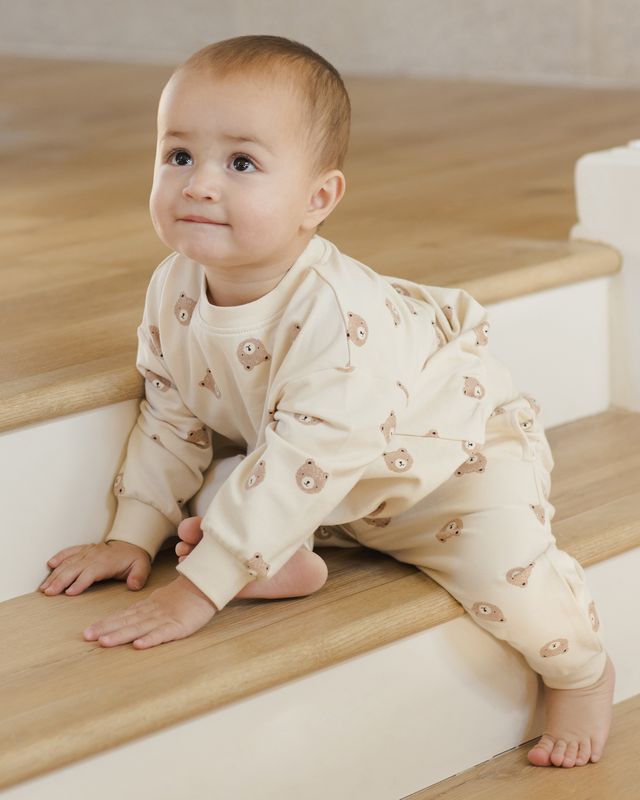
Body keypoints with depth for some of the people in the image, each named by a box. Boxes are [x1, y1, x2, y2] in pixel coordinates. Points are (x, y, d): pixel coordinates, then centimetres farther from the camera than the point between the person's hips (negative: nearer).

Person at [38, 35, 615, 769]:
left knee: (500, 556, -23)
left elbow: (309, 459, -43)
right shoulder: (173, 291, -18)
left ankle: (579, 670, 3)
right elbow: (170, 418, -2)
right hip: (332, 489, 6)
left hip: (452, 444, -6)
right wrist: (133, 536, -7)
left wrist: (199, 587, -44)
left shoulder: (336, 313, -41)